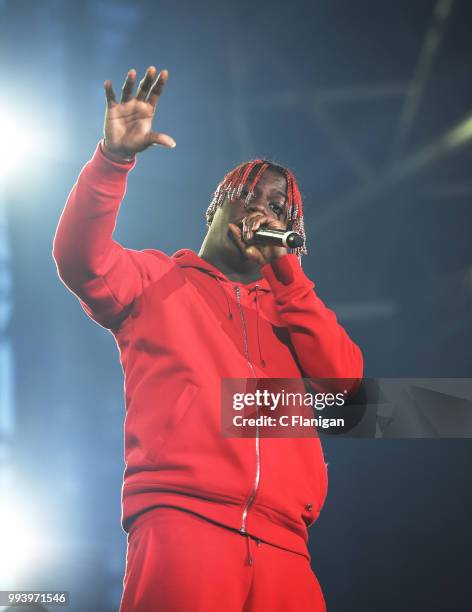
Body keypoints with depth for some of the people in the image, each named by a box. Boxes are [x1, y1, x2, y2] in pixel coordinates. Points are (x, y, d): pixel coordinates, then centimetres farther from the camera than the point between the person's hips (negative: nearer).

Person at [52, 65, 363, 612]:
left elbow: (344, 378, 10)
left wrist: (283, 268, 9)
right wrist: (113, 158, -11)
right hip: (182, 522, -3)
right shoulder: (156, 279, 21)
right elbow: (81, 260, 2)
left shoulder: (288, 305, 29)